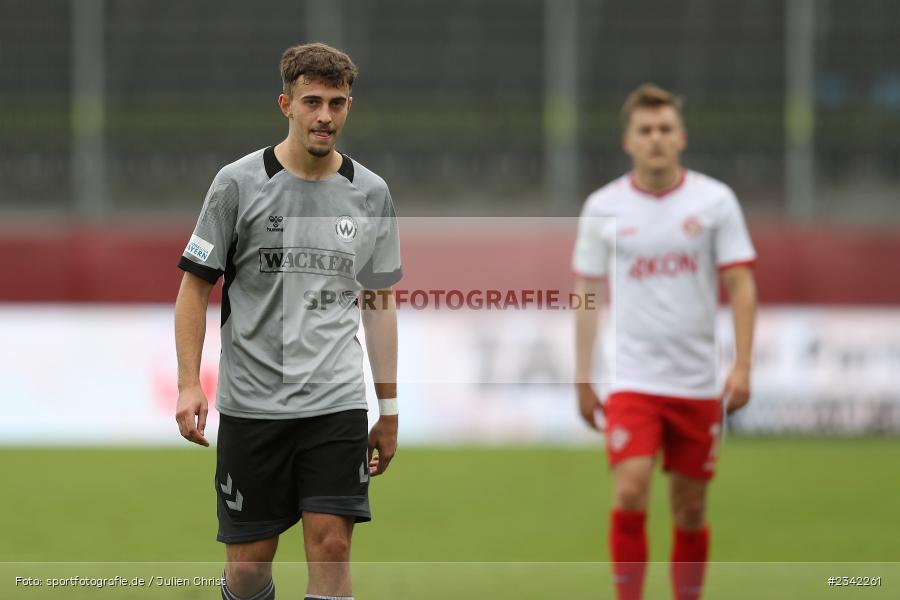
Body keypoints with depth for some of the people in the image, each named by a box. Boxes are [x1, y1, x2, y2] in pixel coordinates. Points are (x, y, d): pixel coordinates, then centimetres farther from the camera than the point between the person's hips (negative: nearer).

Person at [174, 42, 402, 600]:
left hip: (337, 403, 1)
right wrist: (189, 383, -8)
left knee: (332, 547, -8)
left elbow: (380, 301, 13)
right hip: (251, 403, -1)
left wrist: (389, 409, 11)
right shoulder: (239, 183, -3)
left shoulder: (371, 193, 5)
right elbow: (196, 284, 1)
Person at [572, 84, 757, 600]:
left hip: (697, 382, 1)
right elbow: (588, 295, 9)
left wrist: (742, 366, -9)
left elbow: (741, 285, 0)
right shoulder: (604, 208, 2)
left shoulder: (715, 200, 0)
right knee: (630, 494, -15)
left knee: (691, 511, 6)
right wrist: (583, 379, 7)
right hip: (631, 380, -1)